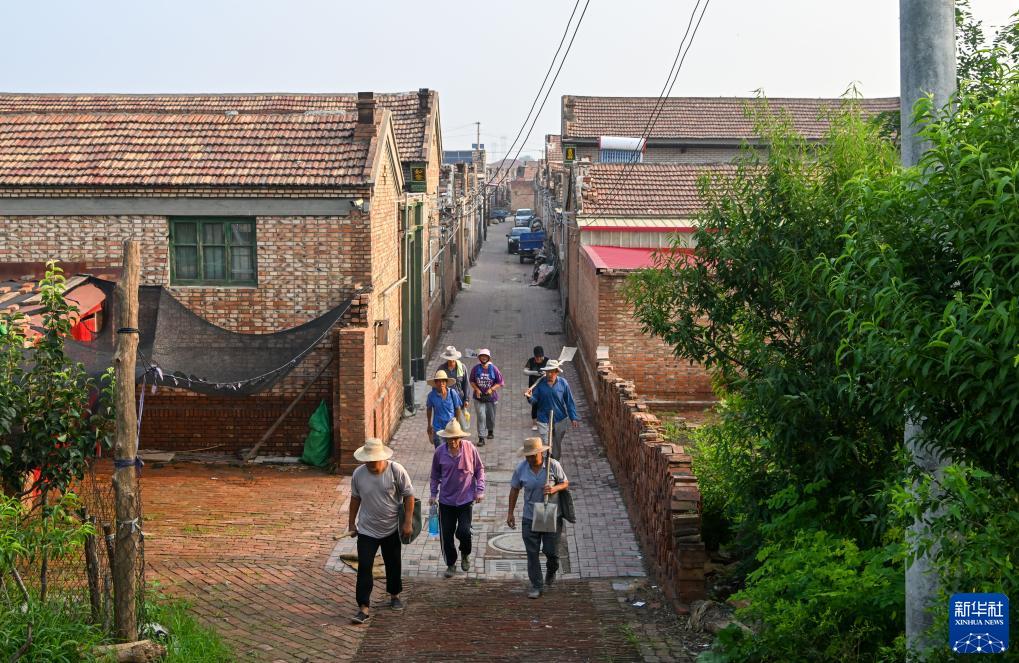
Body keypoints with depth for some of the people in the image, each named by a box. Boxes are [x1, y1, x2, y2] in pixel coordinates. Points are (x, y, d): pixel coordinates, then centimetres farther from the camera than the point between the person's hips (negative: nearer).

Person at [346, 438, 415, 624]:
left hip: (392, 529, 0)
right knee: (364, 568, -7)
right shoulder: (358, 474, -8)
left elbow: (409, 497, -8)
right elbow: (355, 499, 6)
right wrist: (351, 523, 10)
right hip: (366, 530, 1)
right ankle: (364, 608, -5)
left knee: (393, 565, 16)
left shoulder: (396, 471, -15)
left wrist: (408, 522, -12)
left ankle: (394, 596, 38)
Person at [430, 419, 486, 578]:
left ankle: (465, 554, 23)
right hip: (446, 500, 2)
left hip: (466, 499, -2)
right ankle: (451, 564, 24)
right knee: (446, 535, 4)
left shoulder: (469, 449, -10)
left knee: (464, 532, -9)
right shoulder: (440, 451, -6)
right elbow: (435, 475, 8)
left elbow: (479, 469, 2)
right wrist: (433, 494, 7)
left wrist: (480, 490, -4)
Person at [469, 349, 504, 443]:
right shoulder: (475, 369, -6)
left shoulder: (493, 369, -9)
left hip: (491, 396, 1)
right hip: (479, 396, -1)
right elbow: (472, 381, 5)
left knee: (491, 416, 16)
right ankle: (481, 438, -9)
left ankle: (491, 431, 45)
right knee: (481, 416, -12)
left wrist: (492, 389, -18)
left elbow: (500, 382, -5)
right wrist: (477, 389, -12)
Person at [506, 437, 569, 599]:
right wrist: (510, 513, 5)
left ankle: (551, 572, 37)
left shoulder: (553, 465, -11)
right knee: (532, 553, 3)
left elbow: (565, 483, 0)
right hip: (530, 517, 2)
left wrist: (554, 489, -22)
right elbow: (514, 489, 5)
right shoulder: (521, 468, -5)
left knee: (551, 551, 4)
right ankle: (536, 586, 14)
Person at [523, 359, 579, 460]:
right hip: (544, 420, -1)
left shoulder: (563, 383, -7)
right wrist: (530, 397, -30)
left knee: (557, 445, 16)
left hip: (560, 420, 1)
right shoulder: (540, 384, -9)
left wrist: (573, 417, -3)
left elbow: (569, 402, -1)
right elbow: (535, 401, -8)